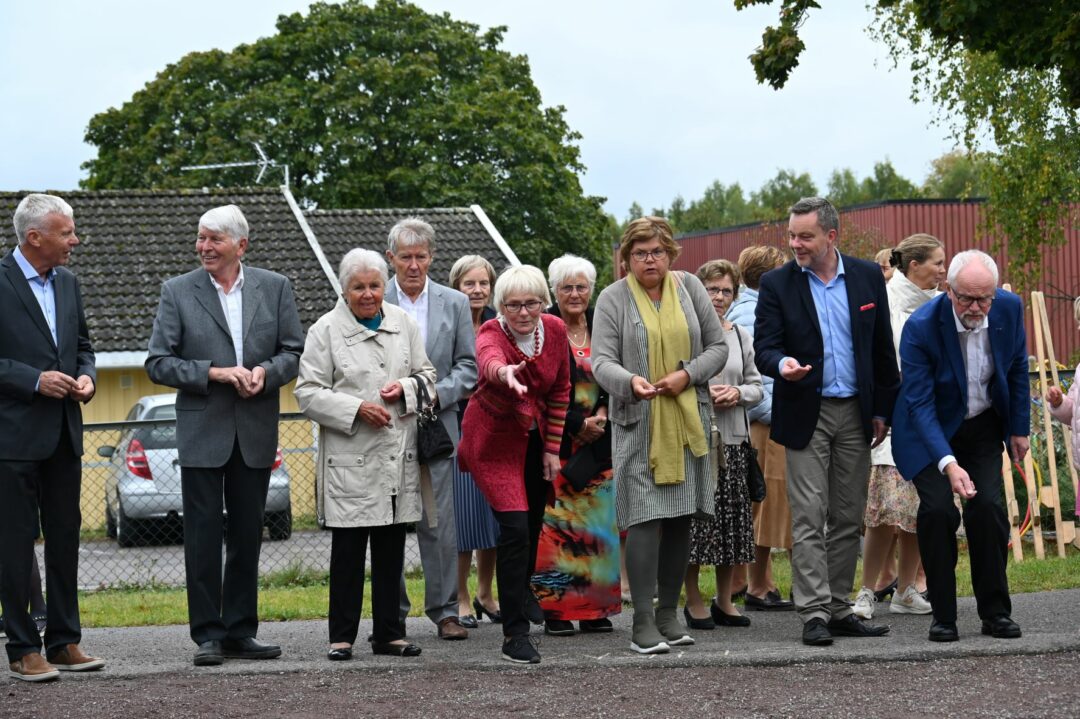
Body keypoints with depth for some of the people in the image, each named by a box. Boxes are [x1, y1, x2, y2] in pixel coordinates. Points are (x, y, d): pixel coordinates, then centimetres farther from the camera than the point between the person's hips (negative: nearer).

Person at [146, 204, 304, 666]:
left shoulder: (274, 288, 5)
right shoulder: (177, 292, 0)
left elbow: (293, 351, 7)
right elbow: (158, 363, -3)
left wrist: (265, 372, -13)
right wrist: (213, 373, -15)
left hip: (256, 433, 2)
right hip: (202, 432, -2)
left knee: (247, 536, 8)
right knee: (203, 536, -1)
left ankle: (240, 632, 16)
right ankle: (208, 635, 4)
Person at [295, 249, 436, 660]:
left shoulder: (403, 324, 11)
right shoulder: (326, 330, -2)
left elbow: (426, 375, 18)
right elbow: (309, 393, -4)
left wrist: (404, 388, -4)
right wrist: (356, 409, -16)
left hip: (398, 456, 4)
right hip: (350, 459, -4)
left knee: (391, 549, 8)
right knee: (348, 550, -2)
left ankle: (388, 633, 17)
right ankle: (341, 637, 6)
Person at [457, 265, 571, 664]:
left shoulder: (555, 330, -7)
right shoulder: (491, 333, -23)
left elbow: (560, 391, 4)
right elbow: (489, 360, -48)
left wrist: (552, 447, 3)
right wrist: (505, 372, -72)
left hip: (535, 440, 5)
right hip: (496, 440, -5)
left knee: (533, 527, 13)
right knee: (515, 529, -18)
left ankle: (521, 601, 38)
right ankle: (514, 634, -15)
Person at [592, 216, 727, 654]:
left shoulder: (690, 288, 9)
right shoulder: (613, 299, 0)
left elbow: (718, 346, 10)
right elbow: (601, 360, -7)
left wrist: (687, 375, -8)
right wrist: (630, 381, -28)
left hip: (687, 422, 4)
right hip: (638, 425, -3)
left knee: (681, 518, 6)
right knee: (645, 518, -10)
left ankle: (669, 612, 15)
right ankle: (643, 622, -8)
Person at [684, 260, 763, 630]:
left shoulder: (741, 336, 14)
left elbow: (757, 386, 16)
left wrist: (738, 393, -4)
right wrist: (701, 393, -15)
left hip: (733, 437, 5)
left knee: (732, 518, 6)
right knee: (695, 516, -5)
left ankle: (724, 600, 16)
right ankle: (693, 600, 6)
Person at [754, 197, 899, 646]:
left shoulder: (867, 277, 4)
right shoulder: (776, 284, -2)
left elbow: (883, 348, 9)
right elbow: (764, 348, -6)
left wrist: (882, 410, 8)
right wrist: (782, 364, -30)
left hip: (855, 415, 3)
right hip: (806, 417, -3)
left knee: (848, 519, 7)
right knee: (809, 520, -6)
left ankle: (838, 609, 14)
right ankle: (814, 613, -5)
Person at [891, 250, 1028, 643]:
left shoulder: (1009, 308, -16)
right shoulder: (921, 327, -28)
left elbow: (1017, 369, 2)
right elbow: (920, 403, -28)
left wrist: (1019, 428, 6)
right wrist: (948, 464, -38)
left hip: (984, 426, 3)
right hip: (931, 431, -3)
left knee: (988, 508, -9)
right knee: (937, 510, -15)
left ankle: (995, 611, 3)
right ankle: (943, 616, -4)